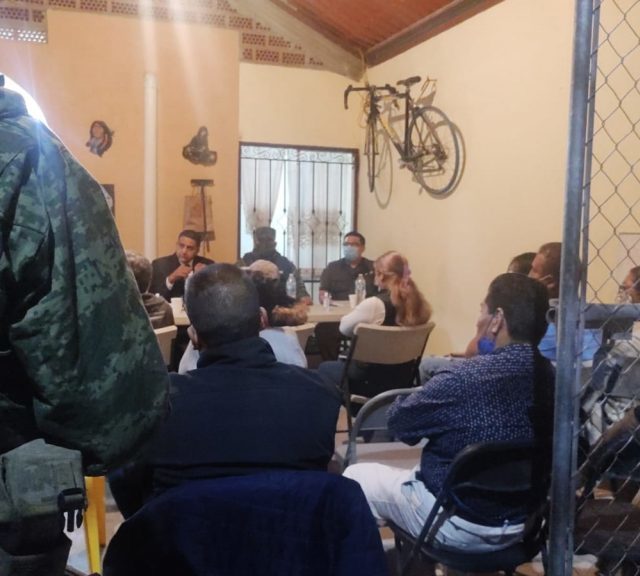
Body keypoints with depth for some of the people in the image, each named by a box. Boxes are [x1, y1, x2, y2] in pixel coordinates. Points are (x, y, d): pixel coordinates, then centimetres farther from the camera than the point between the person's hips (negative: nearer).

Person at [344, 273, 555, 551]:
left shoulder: (464, 379, -28)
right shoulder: (550, 377, -8)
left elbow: (398, 421, -12)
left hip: (459, 525, -7)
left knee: (355, 477, 13)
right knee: (421, 469, 32)